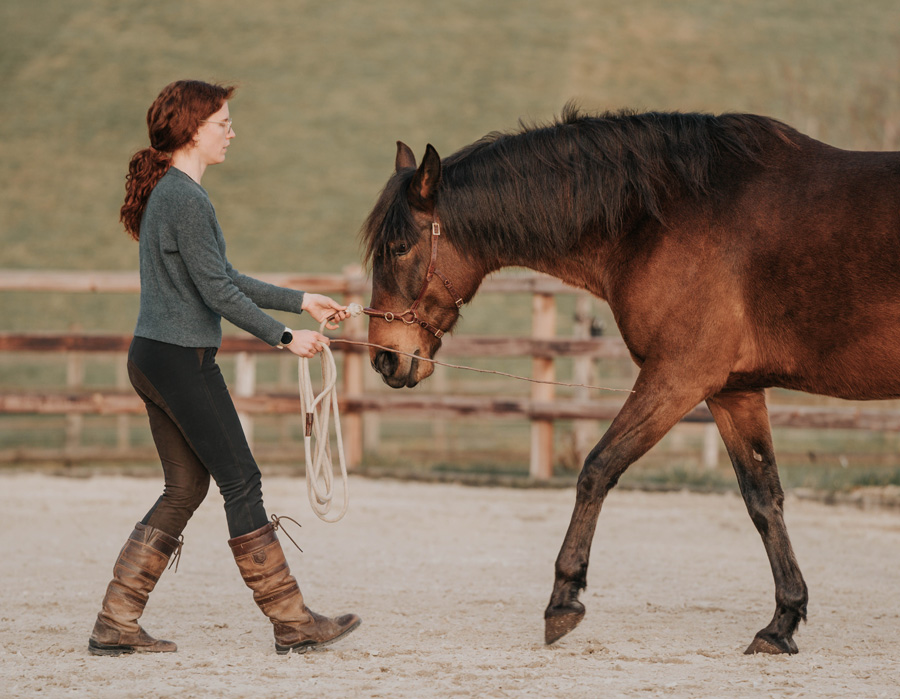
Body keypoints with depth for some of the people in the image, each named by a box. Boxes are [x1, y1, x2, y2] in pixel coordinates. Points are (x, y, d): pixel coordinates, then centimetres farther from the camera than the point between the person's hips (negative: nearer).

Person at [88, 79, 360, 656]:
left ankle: (117, 623, 10)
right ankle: (292, 621, 2)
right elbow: (217, 290, -20)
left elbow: (225, 278, 22)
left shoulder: (169, 193, 16)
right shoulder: (186, 199, -17)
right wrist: (284, 337, -13)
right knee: (242, 481, -4)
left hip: (153, 359, 10)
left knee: (186, 488, 12)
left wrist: (301, 301, 22)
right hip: (183, 360, -10)